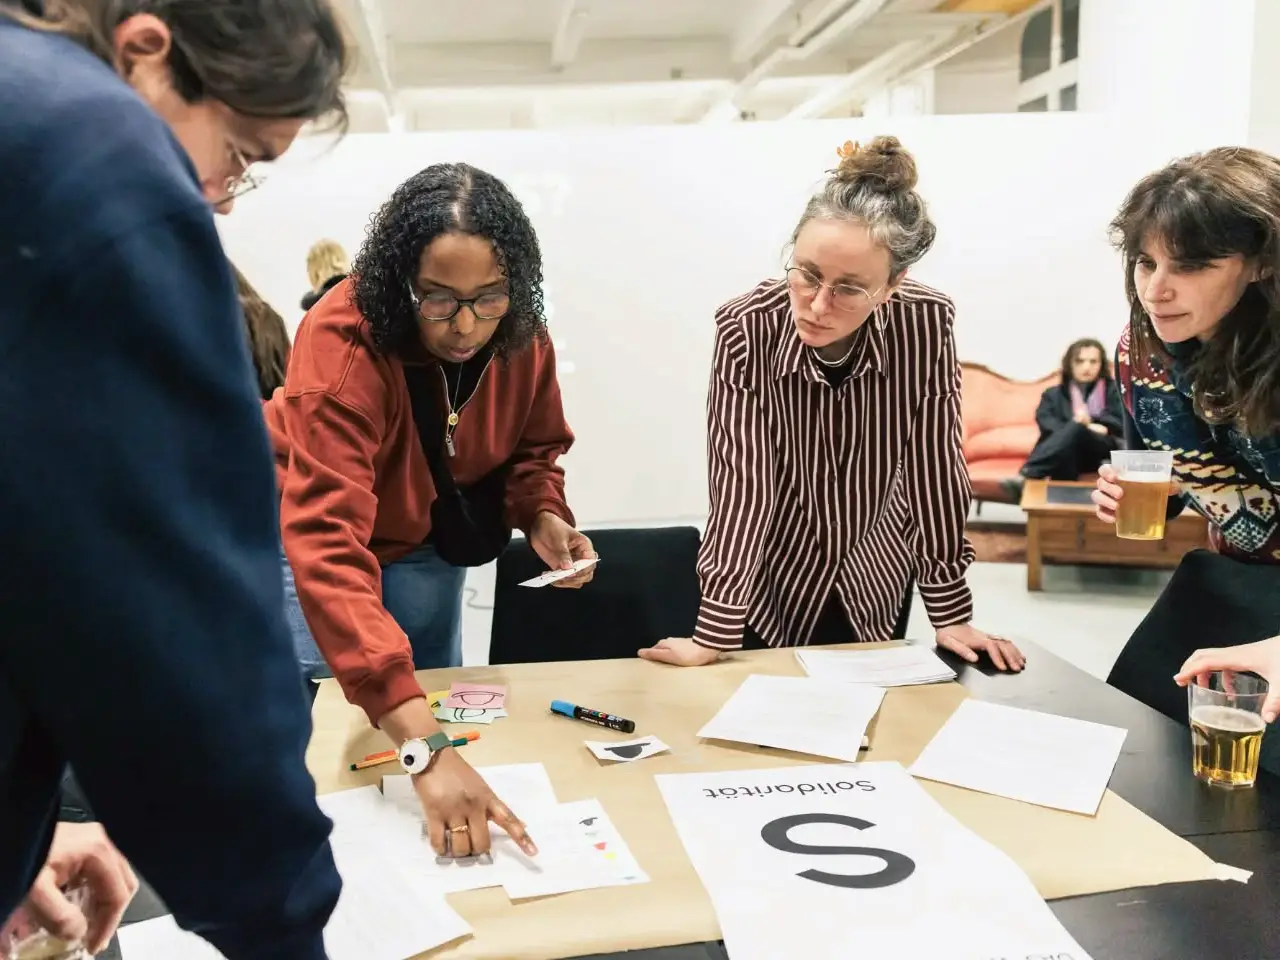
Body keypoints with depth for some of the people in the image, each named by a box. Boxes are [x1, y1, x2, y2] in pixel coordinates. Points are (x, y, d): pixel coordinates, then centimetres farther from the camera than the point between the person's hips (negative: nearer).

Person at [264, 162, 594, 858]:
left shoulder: (519, 336, -21)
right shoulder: (343, 345, -38)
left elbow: (533, 445, 0)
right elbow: (327, 546, -47)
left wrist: (542, 514, -25)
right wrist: (423, 746, -55)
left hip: (423, 541, 4)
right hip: (308, 533, -4)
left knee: (438, 725, 6)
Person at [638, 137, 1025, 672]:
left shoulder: (927, 325, -22)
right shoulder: (747, 330, -27)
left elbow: (934, 470, -14)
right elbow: (741, 484, -26)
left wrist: (950, 614, -10)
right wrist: (715, 635, -27)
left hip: (873, 583, 2)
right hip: (773, 587, -1)